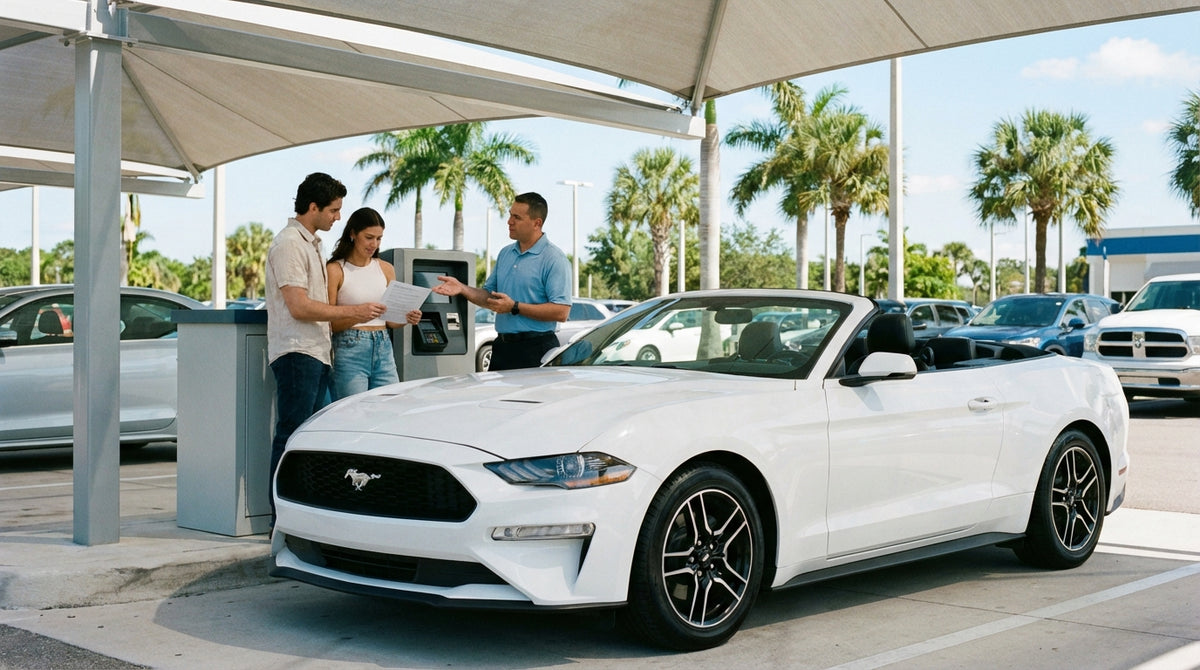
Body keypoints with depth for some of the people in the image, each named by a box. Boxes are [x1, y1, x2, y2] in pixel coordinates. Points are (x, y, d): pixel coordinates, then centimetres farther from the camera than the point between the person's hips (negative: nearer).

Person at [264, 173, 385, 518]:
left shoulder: (311, 244, 21)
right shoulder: (289, 244, -10)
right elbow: (299, 307, -18)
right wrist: (352, 312, -12)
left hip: (317, 353, 10)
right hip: (296, 353, -10)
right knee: (291, 438, -7)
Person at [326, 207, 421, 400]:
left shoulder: (386, 269, 13)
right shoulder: (335, 269, -2)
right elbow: (329, 322, -6)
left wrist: (407, 319, -4)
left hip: (383, 349, 5)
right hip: (350, 350, -5)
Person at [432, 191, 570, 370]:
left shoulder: (554, 259, -10)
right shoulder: (505, 253, 16)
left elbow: (561, 312, -18)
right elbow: (489, 295, 22)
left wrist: (515, 307, -19)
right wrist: (462, 289, 3)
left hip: (535, 351, -7)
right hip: (502, 347, 7)